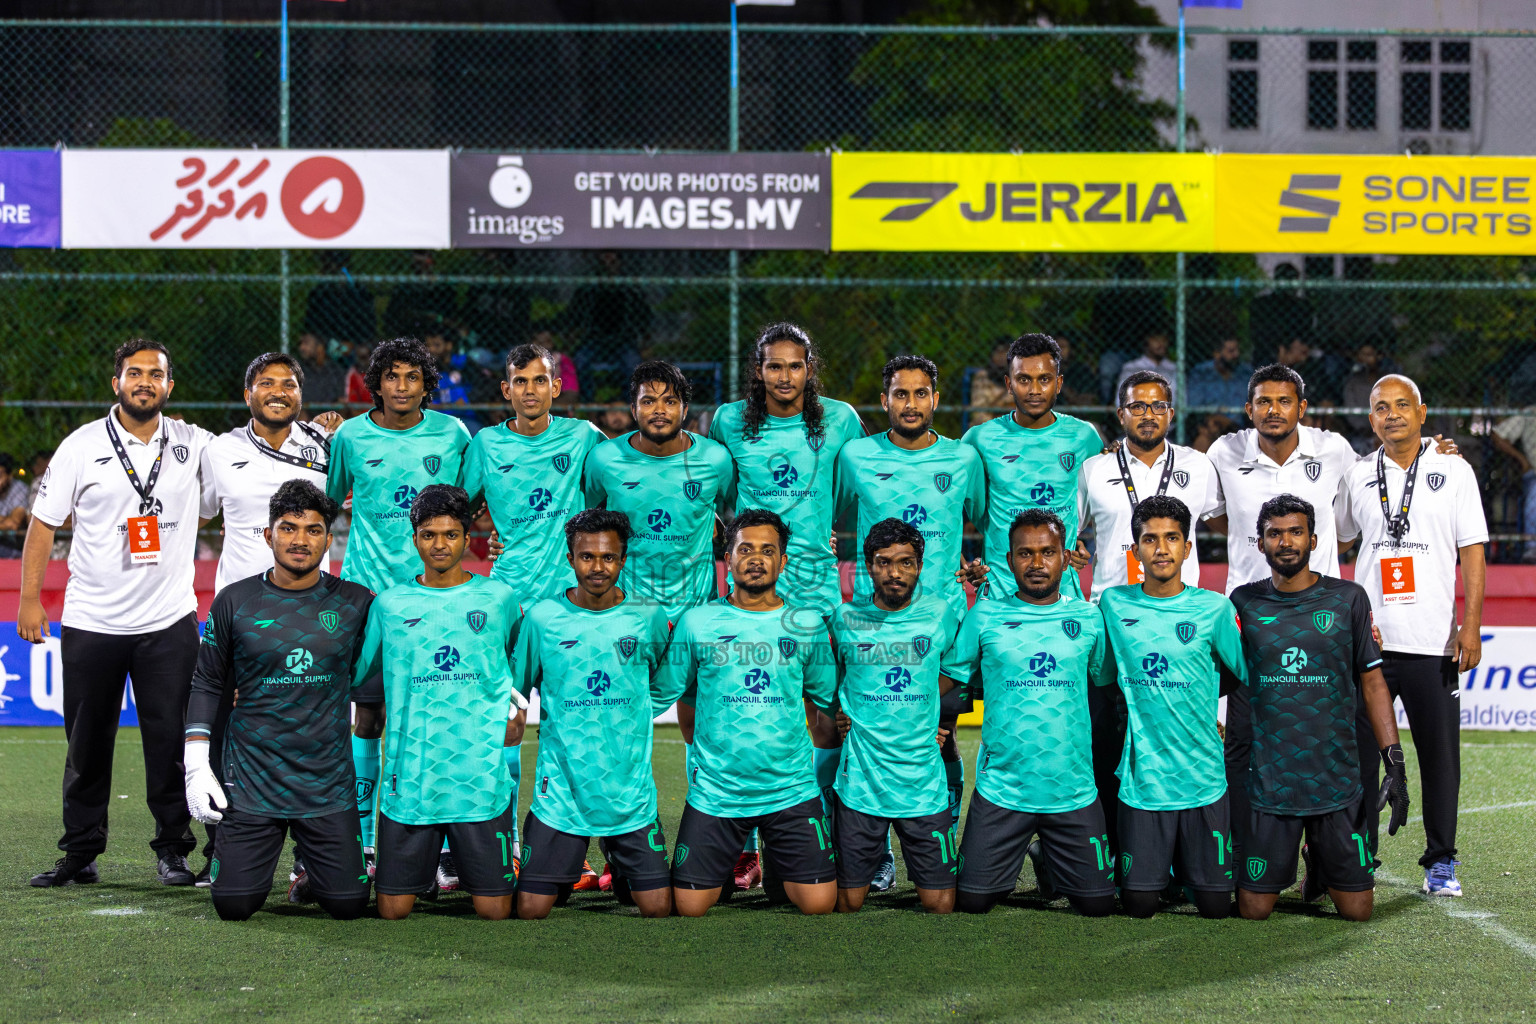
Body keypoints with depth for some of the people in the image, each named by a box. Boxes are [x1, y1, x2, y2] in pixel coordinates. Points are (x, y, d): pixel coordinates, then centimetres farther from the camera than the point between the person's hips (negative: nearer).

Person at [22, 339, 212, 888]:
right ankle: (80, 853, 16)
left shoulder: (193, 445, 2)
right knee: (87, 745, 6)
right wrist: (29, 598, -1)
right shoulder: (82, 446, -1)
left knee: (171, 740, -2)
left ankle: (173, 849, 9)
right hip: (91, 622, 0)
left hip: (169, 621, 0)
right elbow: (44, 521, 3)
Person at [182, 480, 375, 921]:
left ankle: (312, 869, 28)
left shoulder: (354, 604, 2)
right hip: (251, 781, 0)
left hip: (329, 782, 1)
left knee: (348, 904, -7)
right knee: (234, 904, -8)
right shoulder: (235, 602, 1)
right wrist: (197, 765, 0)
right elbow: (207, 684, 8)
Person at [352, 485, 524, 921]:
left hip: (482, 776, 0)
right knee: (393, 909, -1)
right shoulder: (390, 604, 6)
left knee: (495, 910, -2)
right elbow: (355, 673, 18)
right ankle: (424, 872, 29)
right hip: (410, 779, 0)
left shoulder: (498, 598, 6)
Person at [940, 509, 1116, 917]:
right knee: (972, 902, -3)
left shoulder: (1088, 618, 5)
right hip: (1000, 788, -1)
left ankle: (1047, 861, 33)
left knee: (1097, 904, 3)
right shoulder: (984, 617, 1)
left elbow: (1108, 686, 14)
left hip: (1074, 789, 1)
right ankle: (1011, 864, 31)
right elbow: (946, 681, 7)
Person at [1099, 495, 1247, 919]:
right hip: (1143, 777, 0)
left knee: (1216, 906, 2)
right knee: (1139, 905, 0)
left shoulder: (1214, 608, 0)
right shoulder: (1114, 604, 2)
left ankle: (1189, 870, 34)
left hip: (1203, 778, 0)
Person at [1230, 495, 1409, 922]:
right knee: (1254, 910, 0)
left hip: (1337, 781, 0)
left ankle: (1319, 854, 33)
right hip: (1269, 783, 0)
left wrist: (1394, 765, -2)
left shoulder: (1347, 599, 2)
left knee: (1356, 911, 2)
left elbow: (1372, 682, 4)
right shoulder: (1245, 603, 3)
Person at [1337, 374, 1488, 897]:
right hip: (1367, 637, 2)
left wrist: (1471, 626, -7)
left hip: (1433, 639, -2)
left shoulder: (1453, 471, 4)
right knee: (1360, 753, 2)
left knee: (1440, 753, 0)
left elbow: (1472, 553, 1)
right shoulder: (1358, 476, 10)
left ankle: (1440, 863, 11)